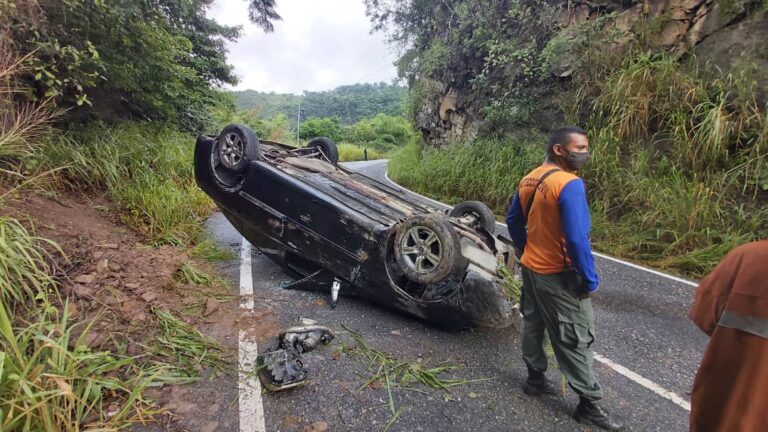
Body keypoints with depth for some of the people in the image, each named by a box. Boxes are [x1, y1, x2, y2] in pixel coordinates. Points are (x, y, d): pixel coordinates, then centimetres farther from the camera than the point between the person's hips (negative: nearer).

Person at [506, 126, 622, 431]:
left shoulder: (529, 180, 3)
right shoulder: (569, 184, -23)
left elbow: (513, 220, 13)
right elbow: (577, 239, -26)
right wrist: (590, 280, -16)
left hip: (530, 268, 9)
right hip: (558, 276, -8)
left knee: (533, 325, 21)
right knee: (575, 339, 5)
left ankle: (535, 378, 37)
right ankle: (589, 404, 20)